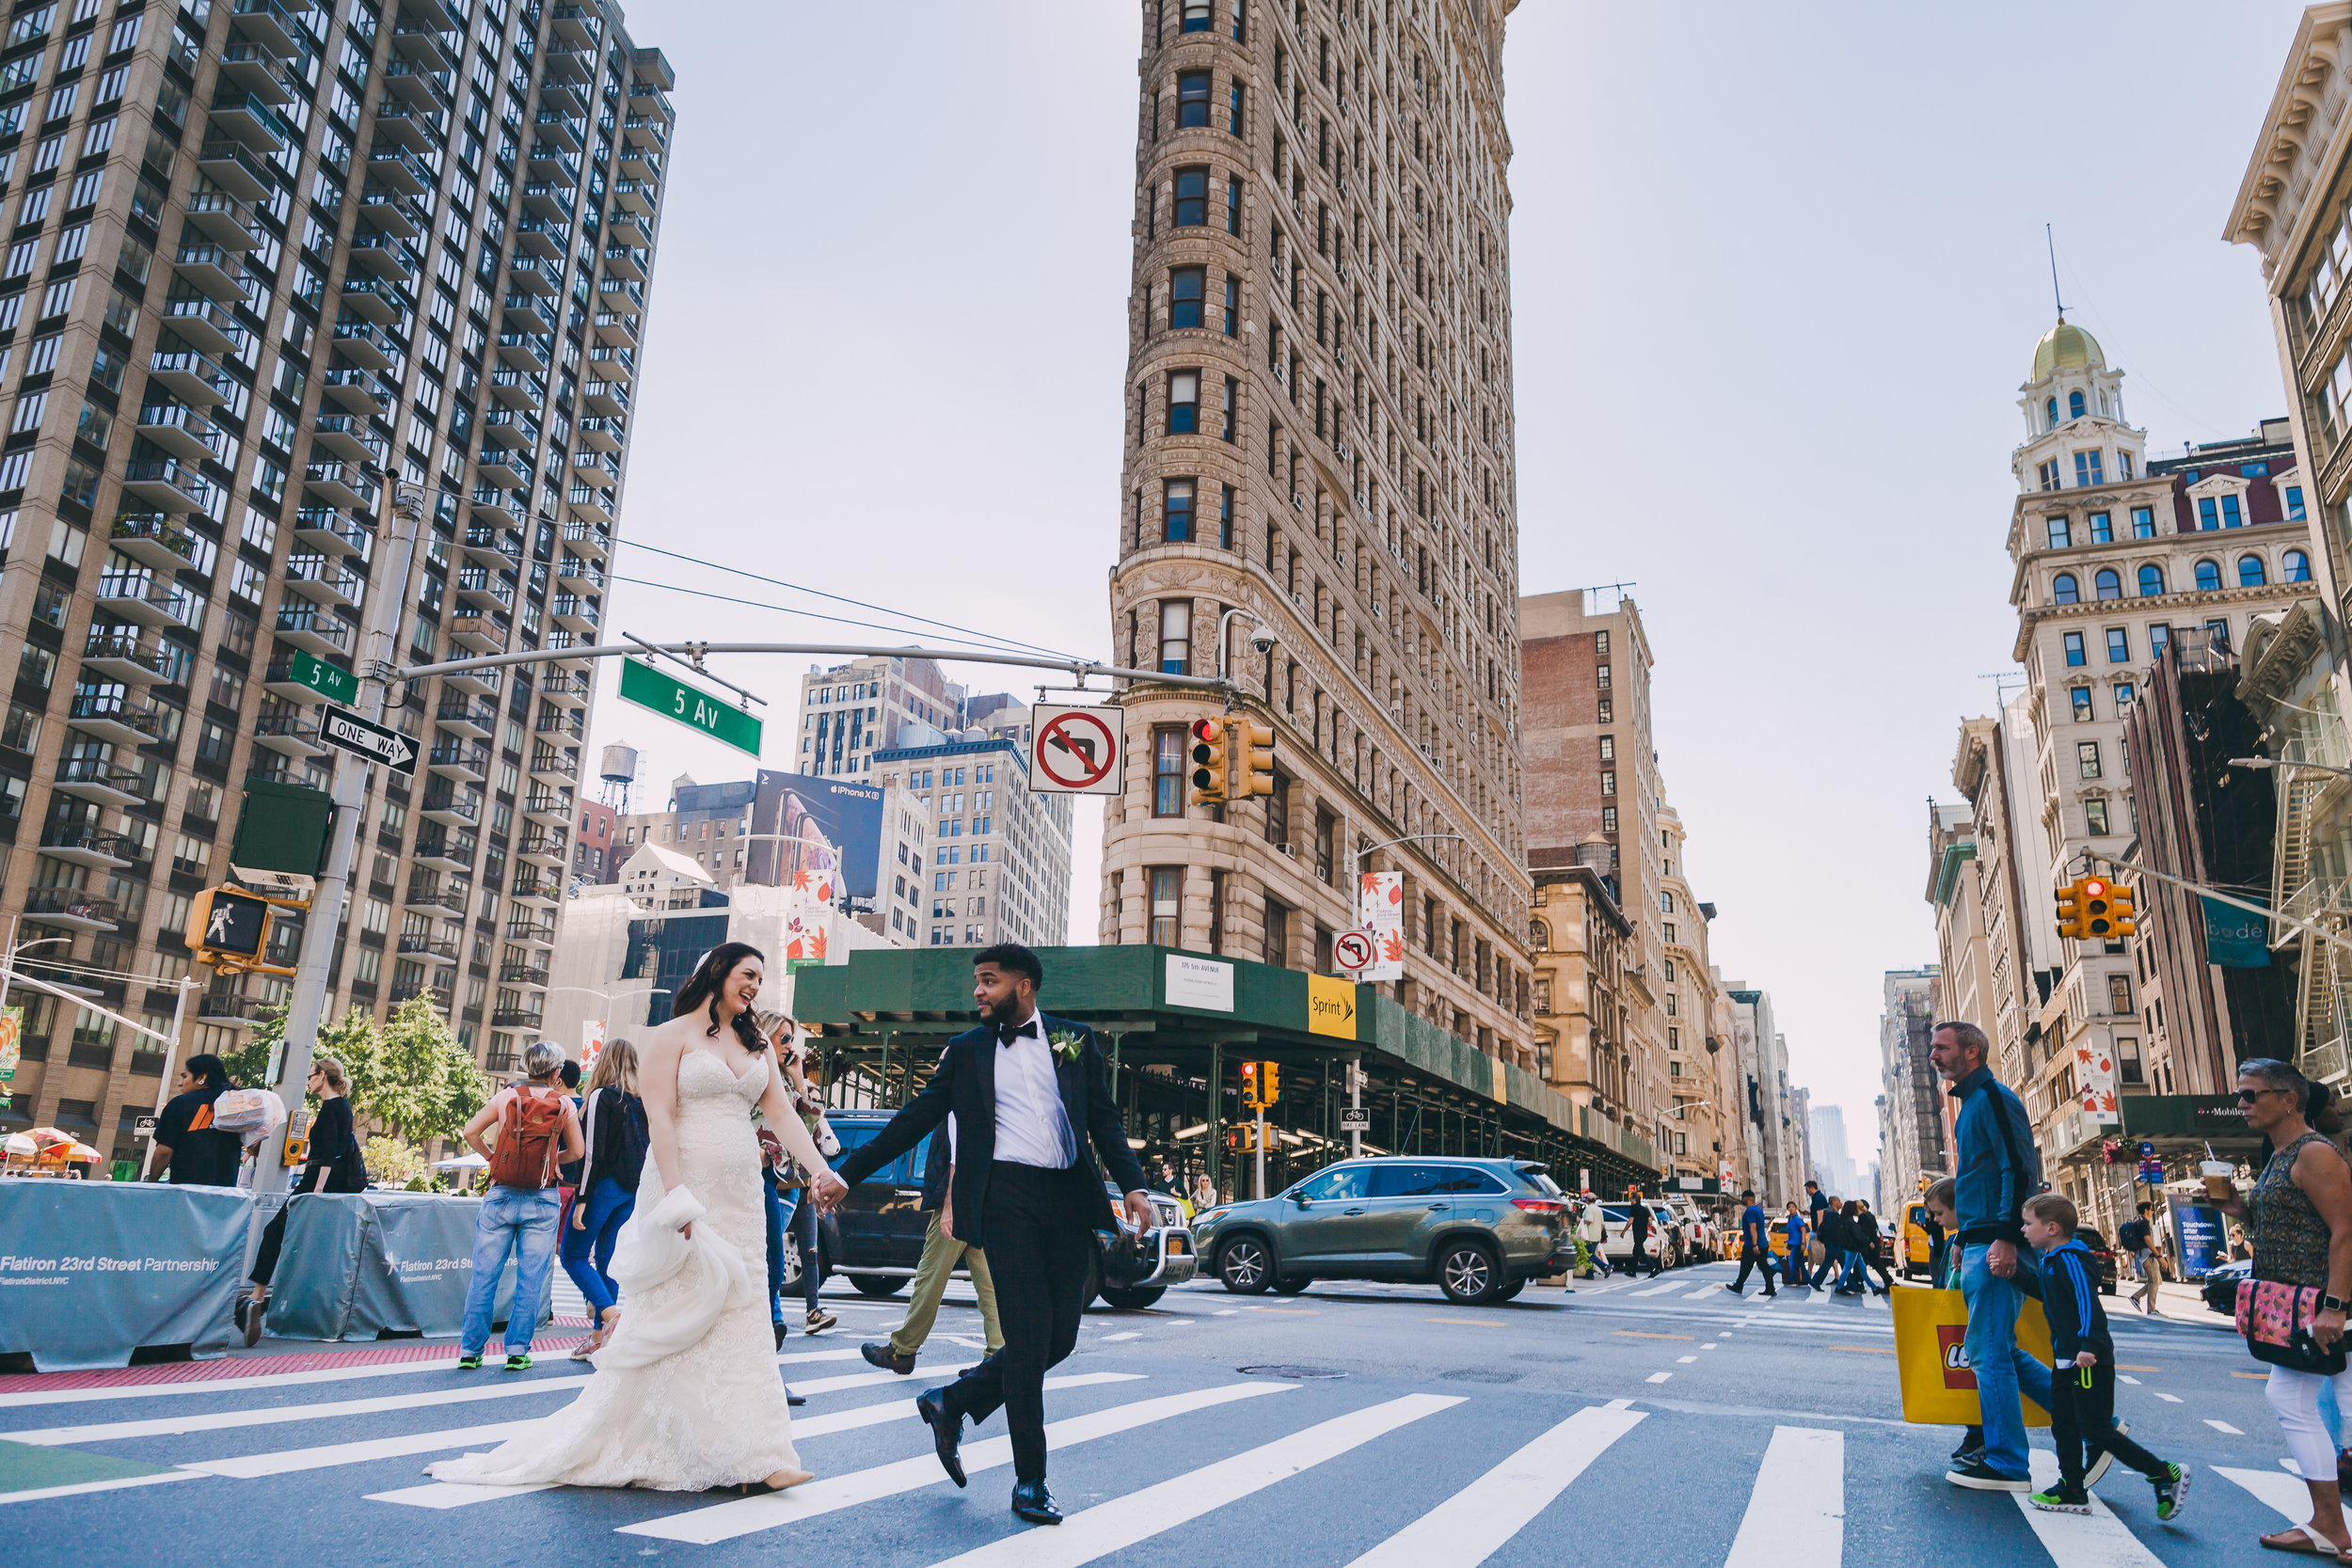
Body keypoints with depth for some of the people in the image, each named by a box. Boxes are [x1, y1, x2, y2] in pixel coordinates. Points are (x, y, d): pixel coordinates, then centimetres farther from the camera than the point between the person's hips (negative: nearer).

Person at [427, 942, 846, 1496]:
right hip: (684, 1186, -6)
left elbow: (783, 1114, 7)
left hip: (740, 1200, 6)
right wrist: (677, 1196, -22)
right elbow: (660, 1117, -11)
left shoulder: (758, 1046, 15)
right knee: (672, 1319, -3)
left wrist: (820, 1171, -8)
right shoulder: (672, 1035, -2)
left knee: (738, 1319, 5)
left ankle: (750, 1459, 8)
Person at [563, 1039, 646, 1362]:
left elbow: (593, 1152, -15)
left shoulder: (602, 1096, -10)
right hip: (632, 1190, 7)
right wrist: (639, 1194, 16)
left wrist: (582, 1199, -14)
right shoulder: (643, 1101, 10)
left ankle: (611, 1314, -14)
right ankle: (598, 1337, 13)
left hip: (604, 1186, -7)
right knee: (606, 1258, 12)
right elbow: (648, 1150, 11)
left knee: (573, 1254, 3)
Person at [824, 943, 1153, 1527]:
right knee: (1028, 1338, -6)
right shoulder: (967, 1050, 11)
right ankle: (1030, 1484, 7)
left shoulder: (1075, 1040, 12)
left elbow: (1104, 1120, 10)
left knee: (1059, 1338, 6)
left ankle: (951, 1403, 27)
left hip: (1068, 1199, 3)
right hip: (1005, 1198, -2)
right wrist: (847, 1173, 10)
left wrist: (1133, 1185, -5)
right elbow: (914, 1120, 13)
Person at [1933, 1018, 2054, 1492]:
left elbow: (2019, 1169, -19)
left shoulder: (1992, 1097, -10)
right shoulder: (1972, 1103, 20)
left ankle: (2007, 1466, 2)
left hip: (1996, 1247, -10)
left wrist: (2005, 1238, -25)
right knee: (2001, 1350, 14)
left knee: (1989, 1352, -5)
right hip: (1982, 1245, 10)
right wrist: (1965, 1240, 24)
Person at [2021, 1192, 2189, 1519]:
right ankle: (2072, 1491, 15)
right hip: (2066, 1358, 10)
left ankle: (2165, 1474, 6)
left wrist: (2088, 1345, -32)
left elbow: (2088, 1302, -26)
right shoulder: (2051, 1259, 12)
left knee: (2097, 1429, -5)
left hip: (2090, 1361, -10)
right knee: (2063, 1424, 10)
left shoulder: (2070, 1259, -18)